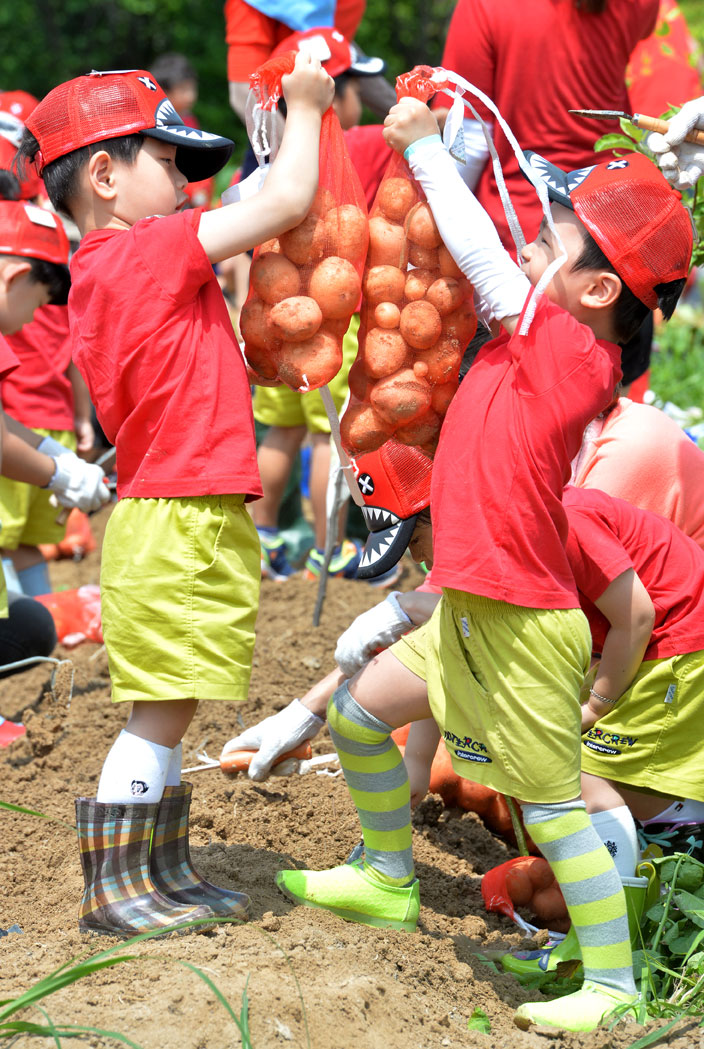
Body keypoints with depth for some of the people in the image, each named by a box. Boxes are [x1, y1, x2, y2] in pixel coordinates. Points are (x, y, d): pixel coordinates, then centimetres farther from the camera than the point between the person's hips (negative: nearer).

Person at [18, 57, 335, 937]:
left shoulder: (101, 272, 14)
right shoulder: (152, 252, -15)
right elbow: (286, 202, -15)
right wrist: (304, 107, 1)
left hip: (176, 522, 10)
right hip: (177, 524, -10)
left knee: (167, 715, 15)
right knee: (158, 714, -4)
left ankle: (167, 876, 24)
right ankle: (111, 891, 3)